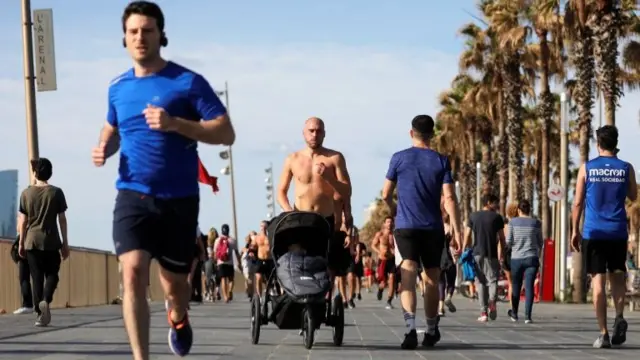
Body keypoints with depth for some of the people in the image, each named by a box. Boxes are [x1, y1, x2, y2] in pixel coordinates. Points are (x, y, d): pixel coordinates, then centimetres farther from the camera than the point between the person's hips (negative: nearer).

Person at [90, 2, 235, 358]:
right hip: (132, 196, 2)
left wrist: (175, 124, -23)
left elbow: (226, 133, -10)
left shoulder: (188, 82, -6)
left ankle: (179, 317, 49)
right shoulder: (118, 87, 8)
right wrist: (105, 147, 4)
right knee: (133, 274, -18)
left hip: (179, 198, -2)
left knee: (174, 280, 12)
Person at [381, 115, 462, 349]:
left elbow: (386, 195, 8)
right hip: (433, 228, 1)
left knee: (408, 277, -10)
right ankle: (431, 332, 27)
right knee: (431, 280, 14)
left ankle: (411, 328, -30)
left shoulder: (399, 158, 2)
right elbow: (449, 198, -6)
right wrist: (456, 231, -5)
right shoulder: (441, 161, 1)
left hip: (405, 227, -1)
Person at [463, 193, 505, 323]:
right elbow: (501, 239, 3)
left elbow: (467, 236, 6)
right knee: (492, 280, 4)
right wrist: (501, 255, 11)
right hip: (492, 254, -2)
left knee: (480, 283, 7)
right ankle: (492, 301, -25)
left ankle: (483, 312, 2)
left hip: (477, 254, 2)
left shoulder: (473, 216, 9)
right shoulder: (497, 217, 3)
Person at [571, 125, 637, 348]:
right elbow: (633, 196, 17)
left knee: (598, 281, 0)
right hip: (618, 232, 1)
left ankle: (603, 334, -4)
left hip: (593, 232, -1)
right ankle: (620, 317, -11)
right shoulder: (626, 168, 2)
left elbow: (578, 203, 0)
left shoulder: (587, 168, 0)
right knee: (617, 277, 15)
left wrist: (575, 231, 9)